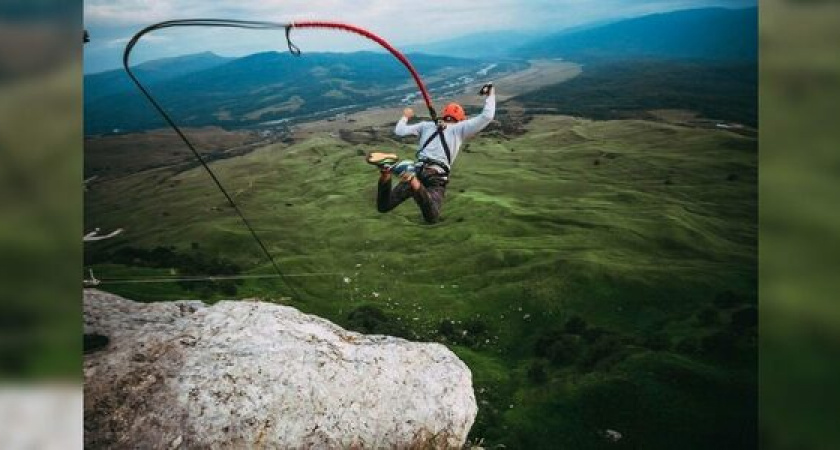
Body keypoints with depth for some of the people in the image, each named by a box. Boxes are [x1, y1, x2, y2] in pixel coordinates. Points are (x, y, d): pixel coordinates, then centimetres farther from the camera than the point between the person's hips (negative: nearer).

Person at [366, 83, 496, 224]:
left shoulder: (427, 125, 22)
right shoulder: (459, 128, 14)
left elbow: (399, 131, 20)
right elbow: (487, 117, 10)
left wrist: (405, 117, 41)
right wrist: (491, 95, 27)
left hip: (417, 170, 3)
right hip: (437, 177, -3)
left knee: (383, 207, 2)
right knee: (431, 218, -23)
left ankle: (386, 172, -28)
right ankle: (413, 182, -48)